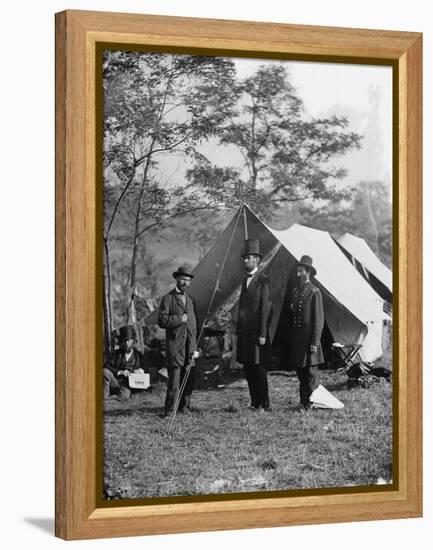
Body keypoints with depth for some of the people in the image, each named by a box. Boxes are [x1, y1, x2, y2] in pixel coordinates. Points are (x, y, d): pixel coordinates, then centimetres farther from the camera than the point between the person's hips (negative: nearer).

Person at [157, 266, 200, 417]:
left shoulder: (191, 300, 18)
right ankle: (169, 410, -4)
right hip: (175, 345, -5)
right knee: (174, 379, -9)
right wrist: (179, 319, -13)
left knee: (189, 380, 5)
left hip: (190, 347, 5)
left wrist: (196, 348, 11)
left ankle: (184, 407, 15)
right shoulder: (168, 299, 1)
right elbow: (162, 321, -9)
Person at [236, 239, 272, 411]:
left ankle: (264, 404, 3)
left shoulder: (263, 281, -9)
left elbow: (265, 308, -13)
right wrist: (238, 330, 15)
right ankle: (255, 402, 17)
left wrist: (263, 334, -16)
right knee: (247, 368, 10)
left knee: (259, 368, -4)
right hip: (244, 331, 8)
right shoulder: (246, 280, 16)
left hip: (256, 331, -8)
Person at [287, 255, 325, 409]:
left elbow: (319, 320, -11)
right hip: (295, 338, 7)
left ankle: (311, 404, 3)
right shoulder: (293, 292, 12)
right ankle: (303, 403, 18)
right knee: (300, 372, 11)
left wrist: (315, 343, -16)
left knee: (311, 373, -3)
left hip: (309, 337, -7)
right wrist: (289, 340, 14)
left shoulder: (314, 292, -8)